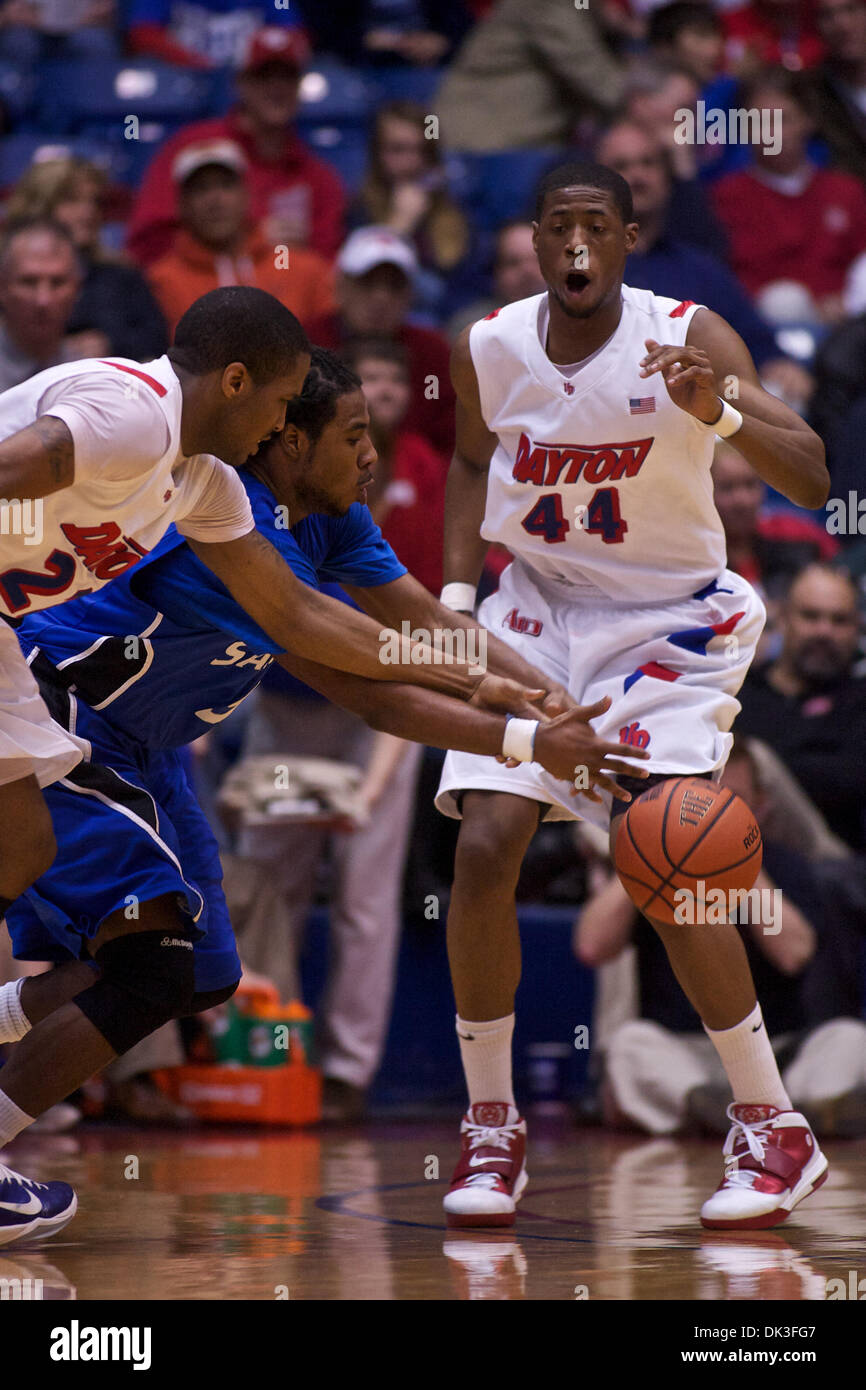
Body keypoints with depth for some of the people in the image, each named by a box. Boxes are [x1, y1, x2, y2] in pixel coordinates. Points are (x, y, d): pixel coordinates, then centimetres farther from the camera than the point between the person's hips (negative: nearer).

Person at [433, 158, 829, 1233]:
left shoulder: (687, 338, -18)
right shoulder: (487, 349, -7)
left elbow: (817, 482, -26)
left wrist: (719, 416, -43)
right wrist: (456, 594, 7)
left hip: (668, 621, -3)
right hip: (535, 613, 4)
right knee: (484, 849, -12)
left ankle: (773, 1128, -4)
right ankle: (490, 1126, 4)